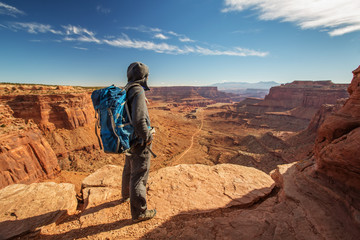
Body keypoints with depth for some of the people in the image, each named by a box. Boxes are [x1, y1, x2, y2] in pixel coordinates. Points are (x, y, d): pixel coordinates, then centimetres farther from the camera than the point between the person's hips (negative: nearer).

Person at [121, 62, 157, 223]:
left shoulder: (126, 91, 7)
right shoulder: (138, 91, -21)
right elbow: (139, 120, -30)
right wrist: (148, 137, -15)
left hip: (130, 141, 9)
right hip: (139, 143, -9)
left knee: (129, 169, 28)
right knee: (139, 175, 5)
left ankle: (127, 194, 54)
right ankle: (139, 213, 24)